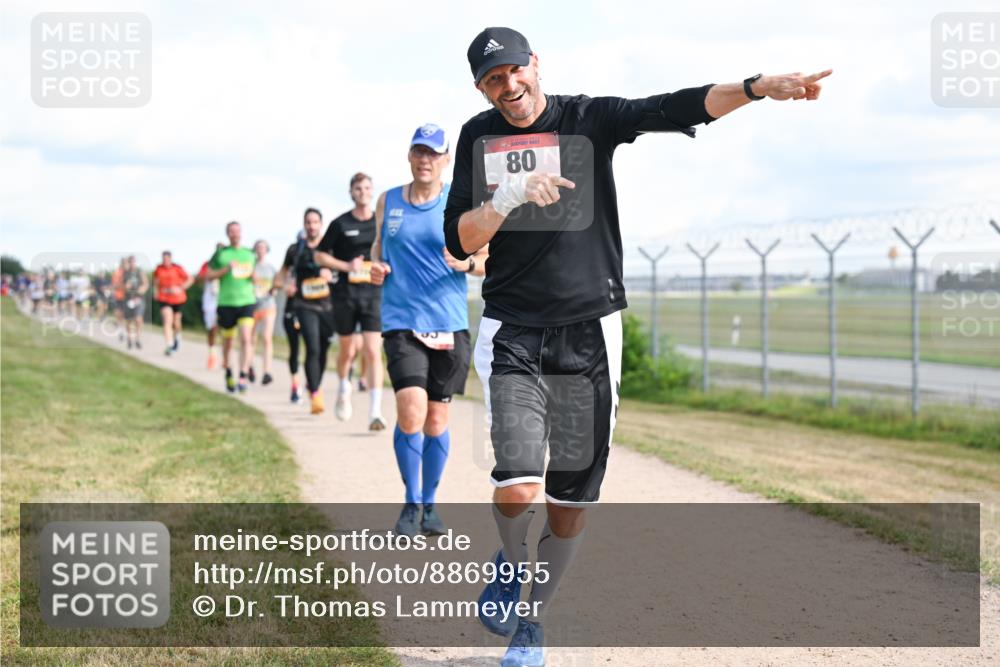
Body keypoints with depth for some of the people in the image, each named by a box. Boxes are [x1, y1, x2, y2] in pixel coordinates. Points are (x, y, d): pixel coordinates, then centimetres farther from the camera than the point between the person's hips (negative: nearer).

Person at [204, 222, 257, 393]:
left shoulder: (249, 254, 12)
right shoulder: (220, 254, 4)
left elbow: (255, 277, 22)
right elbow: (208, 276, 2)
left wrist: (252, 274, -2)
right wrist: (226, 269, -12)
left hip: (247, 302, 1)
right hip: (226, 303, -1)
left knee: (245, 339, -15)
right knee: (228, 342, 9)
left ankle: (243, 378, -17)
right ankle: (229, 375, 29)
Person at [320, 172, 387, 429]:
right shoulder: (340, 224, 0)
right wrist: (347, 266, -9)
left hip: (374, 293, 0)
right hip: (345, 294, 0)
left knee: (373, 352, -11)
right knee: (348, 350, 13)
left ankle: (375, 413, -13)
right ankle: (343, 390, 45)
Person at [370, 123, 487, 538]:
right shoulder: (388, 201, 7)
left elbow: (489, 259, 4)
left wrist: (468, 264, -17)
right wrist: (376, 267, 1)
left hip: (450, 325, 0)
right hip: (401, 322, 0)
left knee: (437, 419, 7)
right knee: (411, 411, -16)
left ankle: (430, 503, 25)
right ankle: (410, 503, 1)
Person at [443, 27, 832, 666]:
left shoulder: (591, 119, 0)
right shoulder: (480, 138, 4)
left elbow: (677, 109, -15)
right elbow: (459, 242, -2)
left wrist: (757, 86, -31)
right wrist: (509, 197, -20)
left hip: (590, 336, 0)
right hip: (513, 336, 0)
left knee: (572, 499, 4)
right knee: (518, 487, -16)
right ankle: (512, 563, 18)